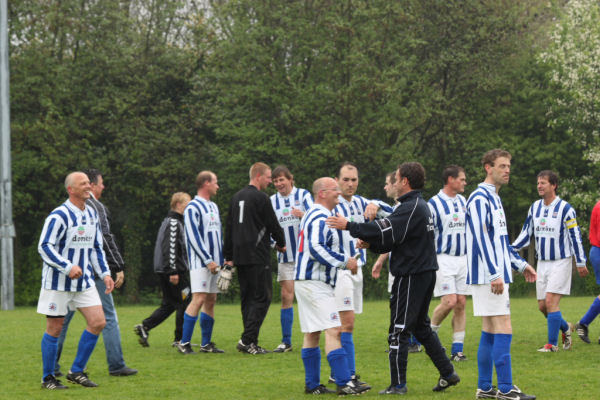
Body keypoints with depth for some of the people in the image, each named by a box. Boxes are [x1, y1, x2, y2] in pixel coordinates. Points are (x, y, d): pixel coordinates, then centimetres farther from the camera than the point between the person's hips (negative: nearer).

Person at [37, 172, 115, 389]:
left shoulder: (92, 214, 11)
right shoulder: (59, 215, -14)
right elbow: (44, 247, -18)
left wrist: (104, 273, 9)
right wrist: (68, 267, -28)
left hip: (84, 280, 7)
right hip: (58, 282, -7)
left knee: (98, 322, -4)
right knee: (55, 328, -1)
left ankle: (76, 371, 8)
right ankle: (48, 378, 12)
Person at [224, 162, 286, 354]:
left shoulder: (236, 198, 15)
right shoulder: (261, 198, -9)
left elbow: (229, 228, 17)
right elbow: (273, 225, -5)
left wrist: (229, 257, 20)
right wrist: (281, 244, 14)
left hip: (240, 257, 8)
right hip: (257, 257, -8)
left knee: (247, 298, 11)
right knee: (262, 297, -5)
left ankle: (250, 342, 8)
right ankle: (247, 340, -14)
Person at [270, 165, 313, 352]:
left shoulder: (303, 195, -1)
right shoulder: (272, 201, 8)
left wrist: (302, 215, -36)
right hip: (285, 256, 3)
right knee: (286, 297, 0)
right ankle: (286, 341, 4)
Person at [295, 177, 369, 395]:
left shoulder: (311, 215, 19)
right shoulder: (320, 218, -14)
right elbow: (317, 248, -25)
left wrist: (343, 260, 21)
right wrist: (345, 261, -19)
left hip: (305, 281, 11)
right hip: (315, 284, -11)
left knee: (312, 334, 12)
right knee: (333, 331, -14)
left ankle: (312, 384, 14)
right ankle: (344, 383, -19)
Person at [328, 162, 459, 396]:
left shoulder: (410, 208, -16)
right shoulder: (421, 206, 16)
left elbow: (385, 230, -24)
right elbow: (394, 240, 16)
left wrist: (348, 226, -19)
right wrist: (370, 244, 4)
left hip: (410, 277, -10)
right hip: (425, 273, 10)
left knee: (399, 330, -4)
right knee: (421, 327, 19)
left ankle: (398, 384, -2)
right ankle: (448, 374, 20)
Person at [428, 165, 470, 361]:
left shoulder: (463, 201, 13)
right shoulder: (434, 203, -8)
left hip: (463, 259, 6)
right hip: (443, 259, -6)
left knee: (460, 303, 1)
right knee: (449, 301, -16)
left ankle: (457, 349, 5)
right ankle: (430, 333, 9)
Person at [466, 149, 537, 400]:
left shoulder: (494, 198, 18)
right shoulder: (480, 198, -12)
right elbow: (481, 238, -20)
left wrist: (520, 265, 23)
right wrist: (495, 274, -24)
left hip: (497, 275, 10)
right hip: (487, 275, -10)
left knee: (489, 332, 10)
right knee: (503, 330, -11)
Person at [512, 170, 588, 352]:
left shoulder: (565, 208, -10)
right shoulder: (535, 207, 7)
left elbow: (575, 236, -7)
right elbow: (526, 233, 13)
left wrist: (580, 262, -5)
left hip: (561, 262, -6)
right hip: (542, 262, 6)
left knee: (551, 301, -15)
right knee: (542, 306, 6)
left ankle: (552, 344, -8)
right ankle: (566, 328, 31)